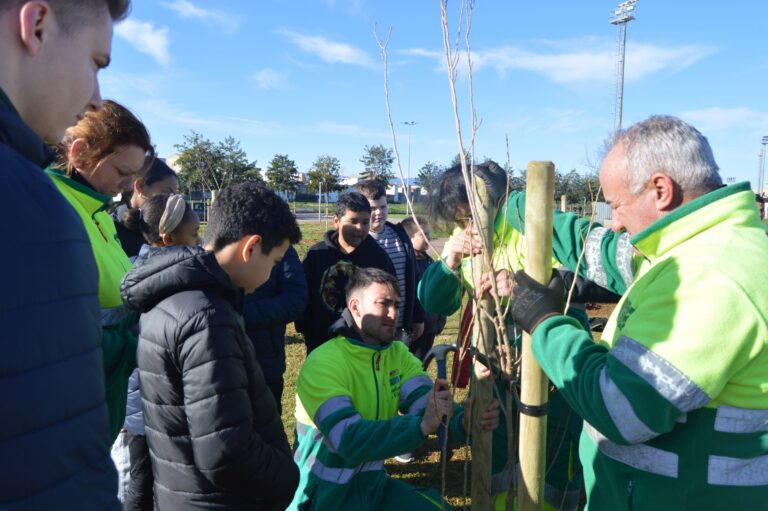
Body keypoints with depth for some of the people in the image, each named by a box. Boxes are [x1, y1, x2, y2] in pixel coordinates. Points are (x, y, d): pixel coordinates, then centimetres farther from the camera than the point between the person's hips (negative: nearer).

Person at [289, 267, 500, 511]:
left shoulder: (398, 354, -2)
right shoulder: (322, 364, -23)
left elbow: (428, 407, -16)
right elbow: (349, 440, -34)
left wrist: (464, 420, -37)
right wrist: (422, 424, -44)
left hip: (374, 484, 5)